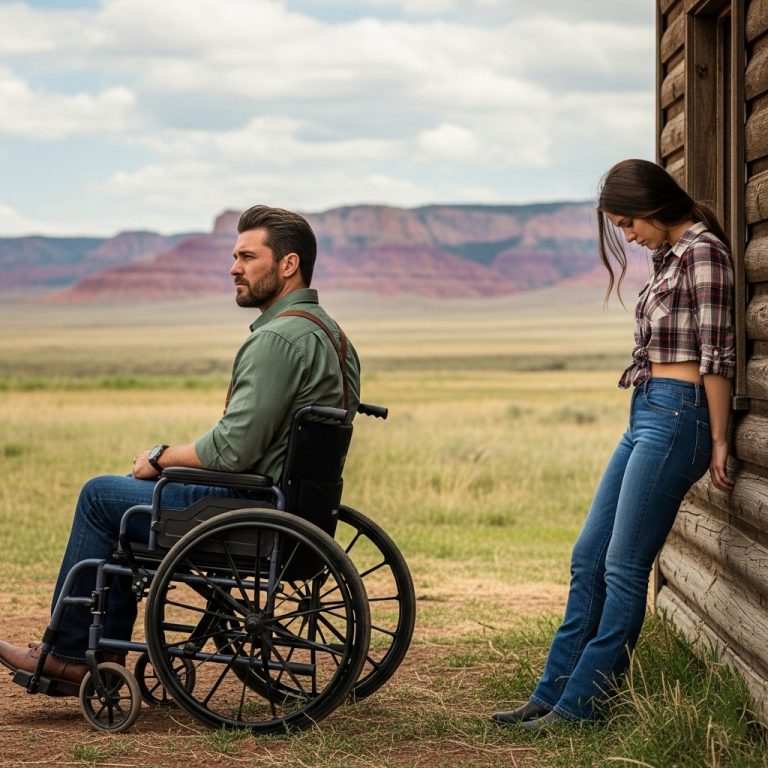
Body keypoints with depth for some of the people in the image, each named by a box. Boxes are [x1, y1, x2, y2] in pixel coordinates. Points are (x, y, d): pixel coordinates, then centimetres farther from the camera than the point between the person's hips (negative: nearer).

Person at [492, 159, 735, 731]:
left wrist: (718, 441, -14)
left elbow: (717, 352, -13)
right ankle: (552, 693, 17)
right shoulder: (671, 257, 19)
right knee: (589, 559, 10)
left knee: (623, 567, -5)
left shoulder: (703, 251, -10)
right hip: (646, 416, 10)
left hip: (676, 415, -10)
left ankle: (583, 703, 3)